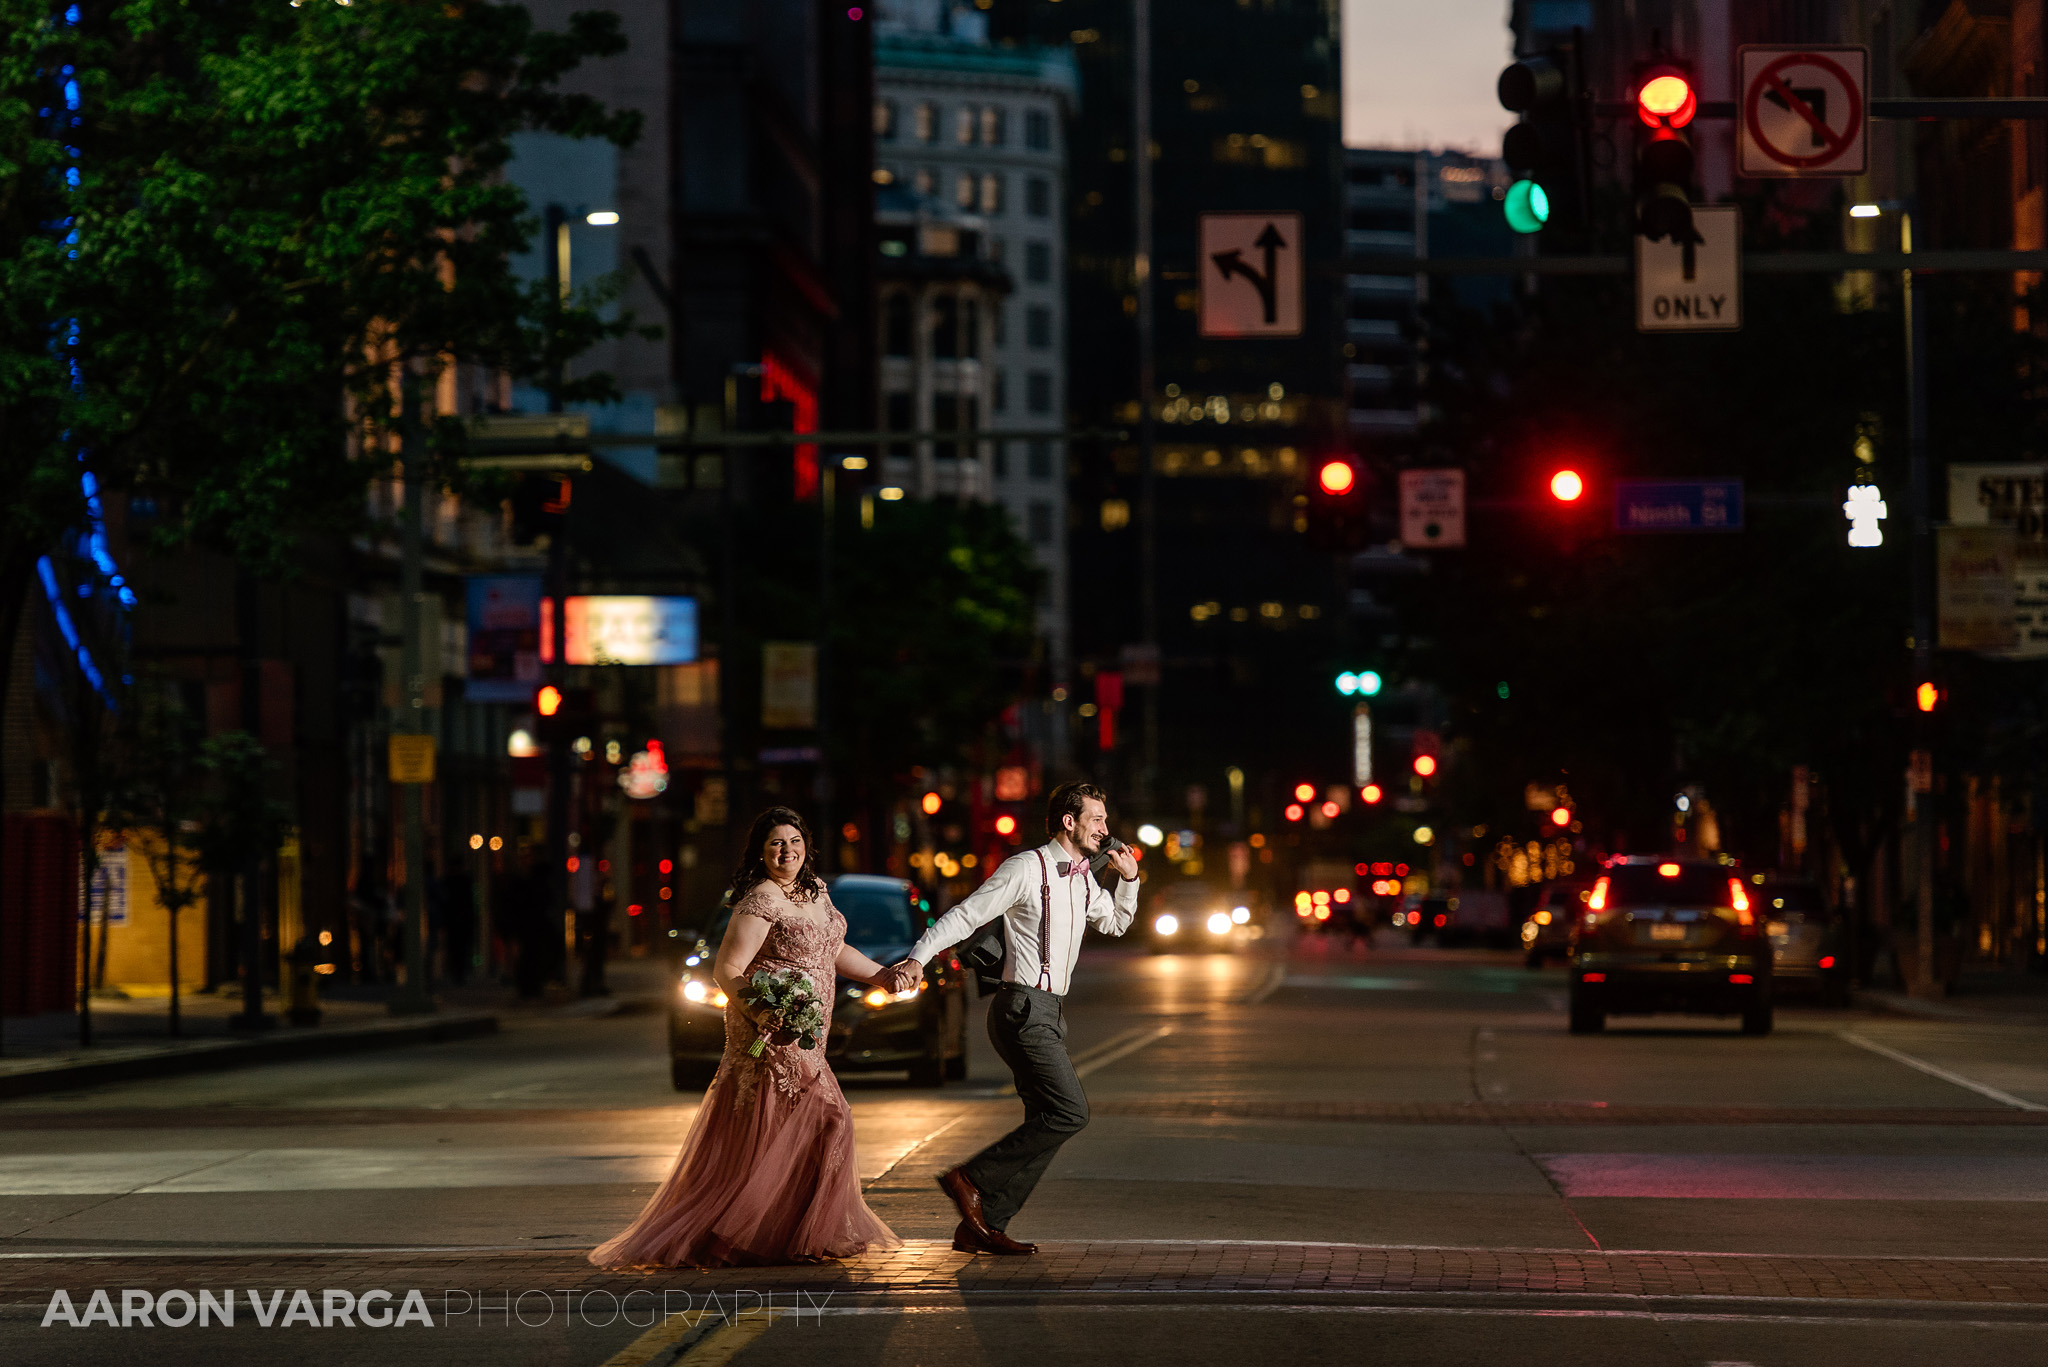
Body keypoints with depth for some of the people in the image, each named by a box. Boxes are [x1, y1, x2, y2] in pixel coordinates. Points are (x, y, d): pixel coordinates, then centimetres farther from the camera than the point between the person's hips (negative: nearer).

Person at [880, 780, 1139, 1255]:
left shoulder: (1083, 878, 15)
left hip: (1049, 1013, 9)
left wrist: (1129, 879, 14)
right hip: (1024, 1010, -9)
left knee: (1046, 1124, 6)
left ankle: (983, 1227, 8)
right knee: (1070, 1112, -16)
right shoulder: (1026, 868, -10)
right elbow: (965, 915, -12)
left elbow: (1116, 922, 33)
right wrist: (917, 958, -22)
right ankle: (971, 1179, -9)